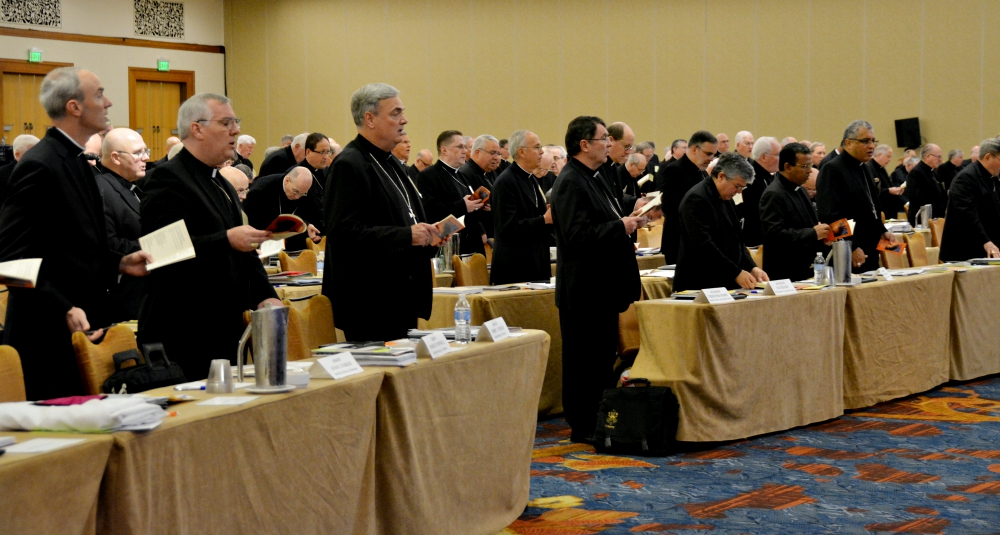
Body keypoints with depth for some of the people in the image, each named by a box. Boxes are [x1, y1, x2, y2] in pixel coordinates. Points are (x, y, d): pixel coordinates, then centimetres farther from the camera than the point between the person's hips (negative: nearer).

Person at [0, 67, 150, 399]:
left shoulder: (76, 162, 15)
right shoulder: (39, 166, -15)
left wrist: (119, 263, 8)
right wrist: (65, 311, -25)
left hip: (83, 330, 9)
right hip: (49, 337, -9)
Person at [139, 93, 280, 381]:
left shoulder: (223, 186, 22)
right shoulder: (167, 179, -9)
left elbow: (244, 250, 24)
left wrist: (264, 296, 8)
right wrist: (227, 240, -28)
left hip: (224, 332, 9)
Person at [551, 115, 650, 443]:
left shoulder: (594, 178, 15)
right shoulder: (571, 183, -18)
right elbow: (578, 235, -26)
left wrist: (629, 219, 9)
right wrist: (621, 226, -20)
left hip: (602, 287, 10)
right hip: (585, 290, -10)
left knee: (603, 358, 16)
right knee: (584, 361, -2)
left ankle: (601, 423, 24)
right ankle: (583, 428, 6)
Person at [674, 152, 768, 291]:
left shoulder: (726, 199, 14)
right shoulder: (696, 199, -15)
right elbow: (703, 245, -23)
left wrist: (752, 268, 2)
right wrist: (736, 273, -23)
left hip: (726, 284, 9)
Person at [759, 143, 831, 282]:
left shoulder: (800, 190, 16)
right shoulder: (773, 195, -14)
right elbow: (775, 234, -24)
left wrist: (823, 235, 6)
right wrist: (813, 233, -19)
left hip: (806, 270, 9)